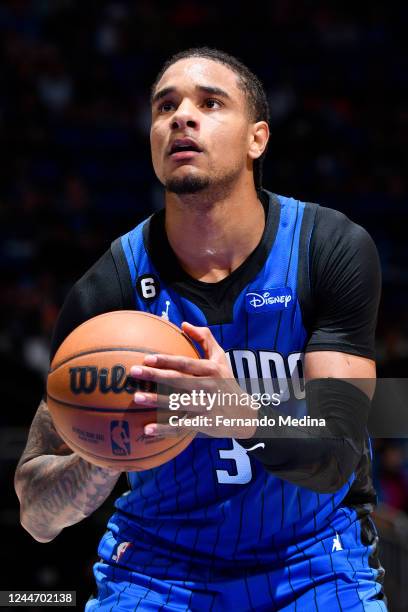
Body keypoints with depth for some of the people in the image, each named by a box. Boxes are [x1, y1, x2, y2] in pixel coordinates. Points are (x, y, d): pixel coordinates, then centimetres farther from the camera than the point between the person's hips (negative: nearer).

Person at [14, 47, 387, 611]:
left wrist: (241, 415, -42)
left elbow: (334, 460, -21)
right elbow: (36, 514, -14)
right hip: (160, 559, 0)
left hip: (312, 555, 0)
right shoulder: (108, 289, -15)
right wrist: (101, 462, -37)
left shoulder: (335, 249, -15)